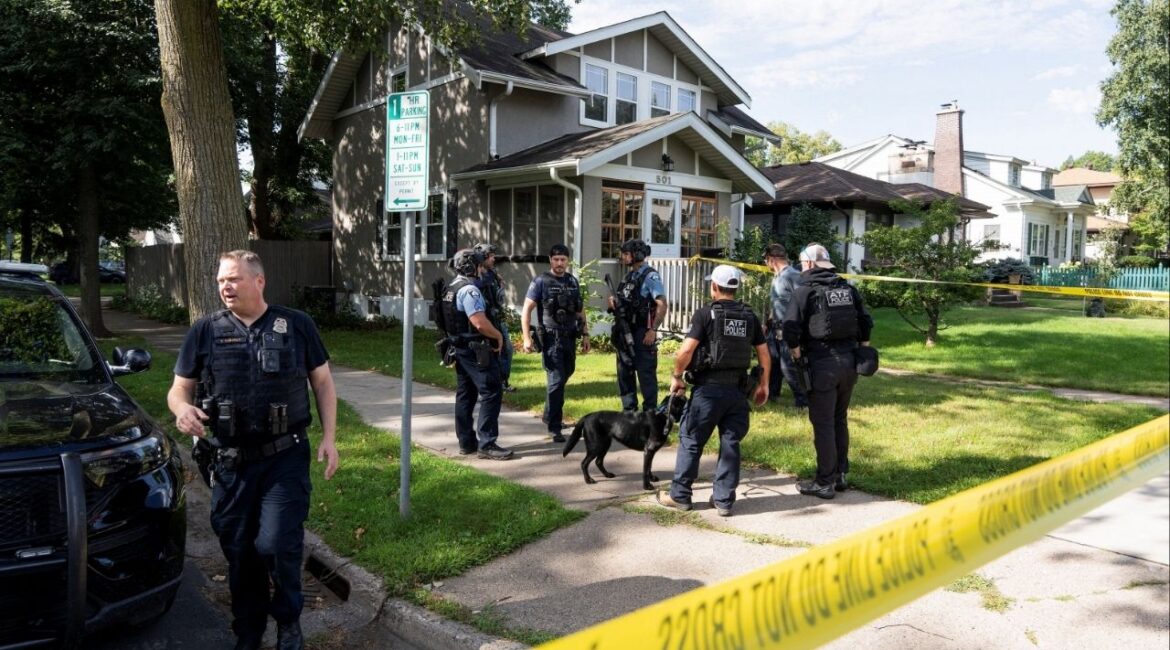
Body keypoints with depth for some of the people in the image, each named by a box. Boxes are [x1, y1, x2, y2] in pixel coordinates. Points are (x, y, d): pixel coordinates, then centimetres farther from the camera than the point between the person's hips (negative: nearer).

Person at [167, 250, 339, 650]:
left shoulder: (297, 326, 1)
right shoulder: (205, 331, 3)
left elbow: (323, 382, 7)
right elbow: (178, 389, 8)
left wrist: (329, 437, -1)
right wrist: (182, 408, -16)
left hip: (285, 457, -2)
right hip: (230, 462, 2)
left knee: (276, 543, -9)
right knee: (238, 550, 11)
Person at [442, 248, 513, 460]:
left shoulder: (451, 290, 14)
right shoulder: (469, 290, -18)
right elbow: (480, 323, -25)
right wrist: (499, 336, -10)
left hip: (460, 349, 10)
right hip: (477, 351, -10)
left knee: (465, 395, 13)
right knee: (491, 394, -8)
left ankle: (466, 442, 18)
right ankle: (486, 444, -8)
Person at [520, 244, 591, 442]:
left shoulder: (572, 281, 10)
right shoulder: (541, 281, -7)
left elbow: (580, 310, 17)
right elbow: (526, 309, -10)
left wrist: (585, 335, 12)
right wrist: (527, 338, -18)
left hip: (570, 338, 6)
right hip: (551, 338, -6)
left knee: (564, 377, 18)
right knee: (556, 381, -9)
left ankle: (550, 416, 38)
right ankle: (554, 428, -2)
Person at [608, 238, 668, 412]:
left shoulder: (650, 276, -12)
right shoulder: (629, 276, 14)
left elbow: (662, 305, -19)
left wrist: (653, 330, -23)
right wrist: (613, 300, 1)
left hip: (642, 334, -9)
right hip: (625, 332, 9)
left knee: (646, 375, -3)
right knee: (624, 373, 14)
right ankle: (629, 410, 25)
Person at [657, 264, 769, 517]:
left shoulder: (705, 314, -8)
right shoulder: (750, 316, 8)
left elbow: (686, 350, -16)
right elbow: (764, 354, 10)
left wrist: (676, 376, -3)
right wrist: (763, 385, 19)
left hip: (709, 387, -4)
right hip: (738, 389, 5)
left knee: (690, 441, 7)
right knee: (730, 443, 11)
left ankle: (679, 495, 15)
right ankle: (723, 500, 14)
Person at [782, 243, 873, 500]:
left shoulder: (805, 290, -7)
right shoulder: (848, 289, 12)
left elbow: (791, 328, -15)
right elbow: (866, 324, 14)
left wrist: (796, 354, -2)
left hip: (822, 364, -6)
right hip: (849, 363, 6)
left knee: (823, 424, 1)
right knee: (840, 420, 18)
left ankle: (825, 483, 6)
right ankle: (840, 476, 26)